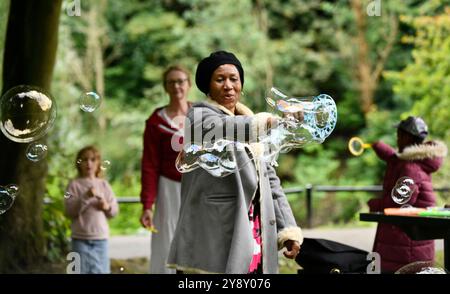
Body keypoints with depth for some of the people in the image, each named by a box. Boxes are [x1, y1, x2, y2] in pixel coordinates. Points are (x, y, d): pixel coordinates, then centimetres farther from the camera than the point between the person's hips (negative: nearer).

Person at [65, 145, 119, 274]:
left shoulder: (104, 184, 9)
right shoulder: (74, 184, -1)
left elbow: (115, 209, 11)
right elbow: (69, 210, -10)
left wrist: (107, 207, -10)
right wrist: (85, 197, -19)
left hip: (101, 237, 3)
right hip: (81, 238, -3)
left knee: (101, 270, 6)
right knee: (82, 270, -2)